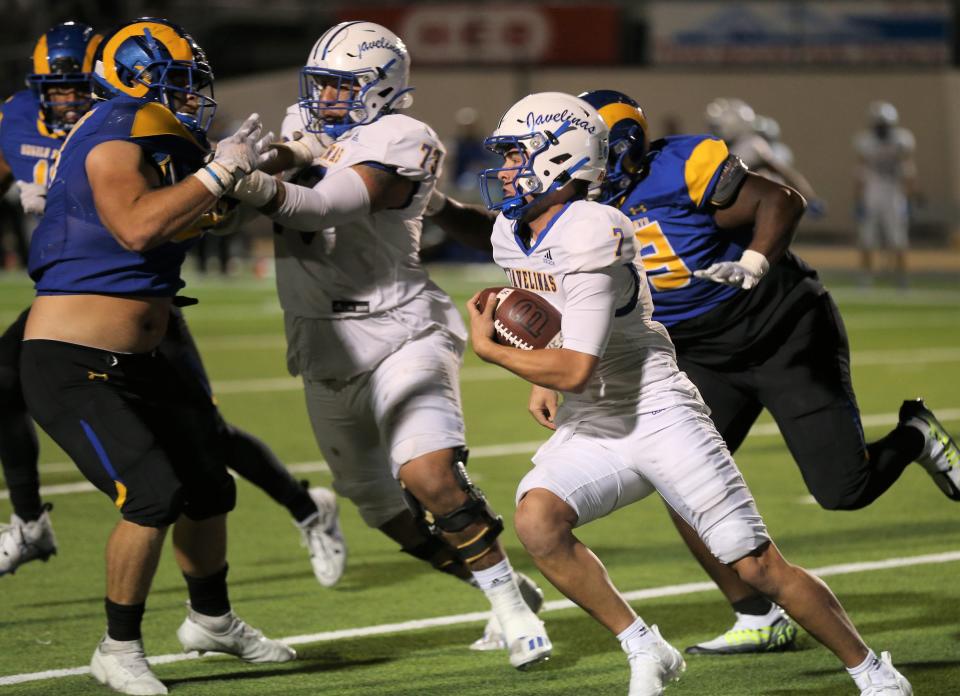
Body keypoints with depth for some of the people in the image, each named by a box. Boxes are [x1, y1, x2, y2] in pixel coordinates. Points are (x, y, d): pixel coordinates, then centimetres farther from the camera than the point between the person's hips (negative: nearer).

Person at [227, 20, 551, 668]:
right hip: (326, 348, 7)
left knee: (429, 474, -25)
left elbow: (330, 206, -28)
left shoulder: (400, 142, -13)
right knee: (383, 506, 11)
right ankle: (507, 589, 28)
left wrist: (267, 191, -45)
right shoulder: (306, 128, 11)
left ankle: (513, 608, -12)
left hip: (399, 330, -7)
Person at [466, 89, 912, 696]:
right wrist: (544, 381, 14)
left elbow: (576, 370, -27)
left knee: (757, 566, -6)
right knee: (535, 520, -22)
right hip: (590, 429, 7)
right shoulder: (511, 235, 4)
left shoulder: (592, 234, -24)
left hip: (657, 415, -7)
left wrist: (489, 349, -14)